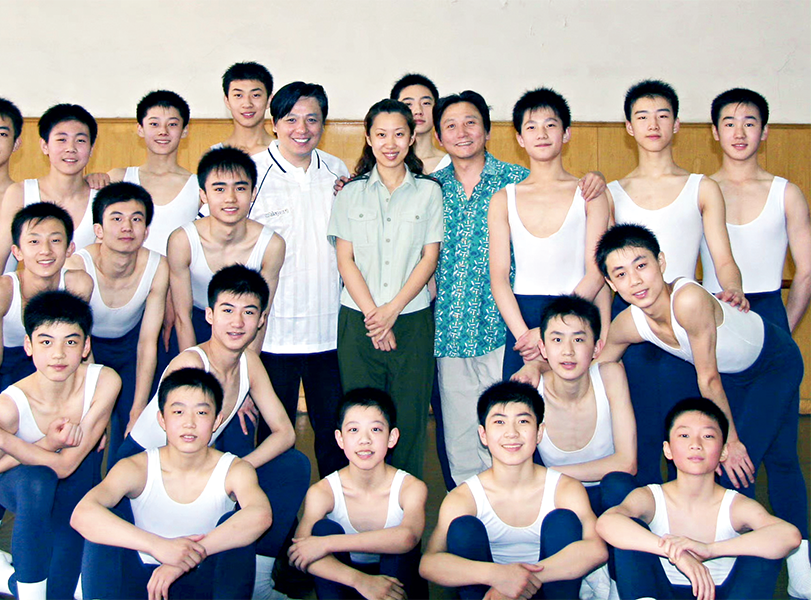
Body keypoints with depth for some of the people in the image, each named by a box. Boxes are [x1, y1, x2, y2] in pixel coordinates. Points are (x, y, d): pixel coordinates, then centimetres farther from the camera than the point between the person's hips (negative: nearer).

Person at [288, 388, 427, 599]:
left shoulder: (411, 488, -17)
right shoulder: (322, 492, -16)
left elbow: (408, 536, -40)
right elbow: (297, 554, -32)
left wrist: (326, 544, -42)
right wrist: (359, 580, -48)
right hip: (342, 582, 1)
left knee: (399, 542, -30)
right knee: (324, 528, -24)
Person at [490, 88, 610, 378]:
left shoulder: (589, 194, 4)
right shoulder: (503, 200, 9)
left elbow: (595, 274, -3)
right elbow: (499, 277, 2)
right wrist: (523, 334, -13)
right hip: (520, 319, 1)